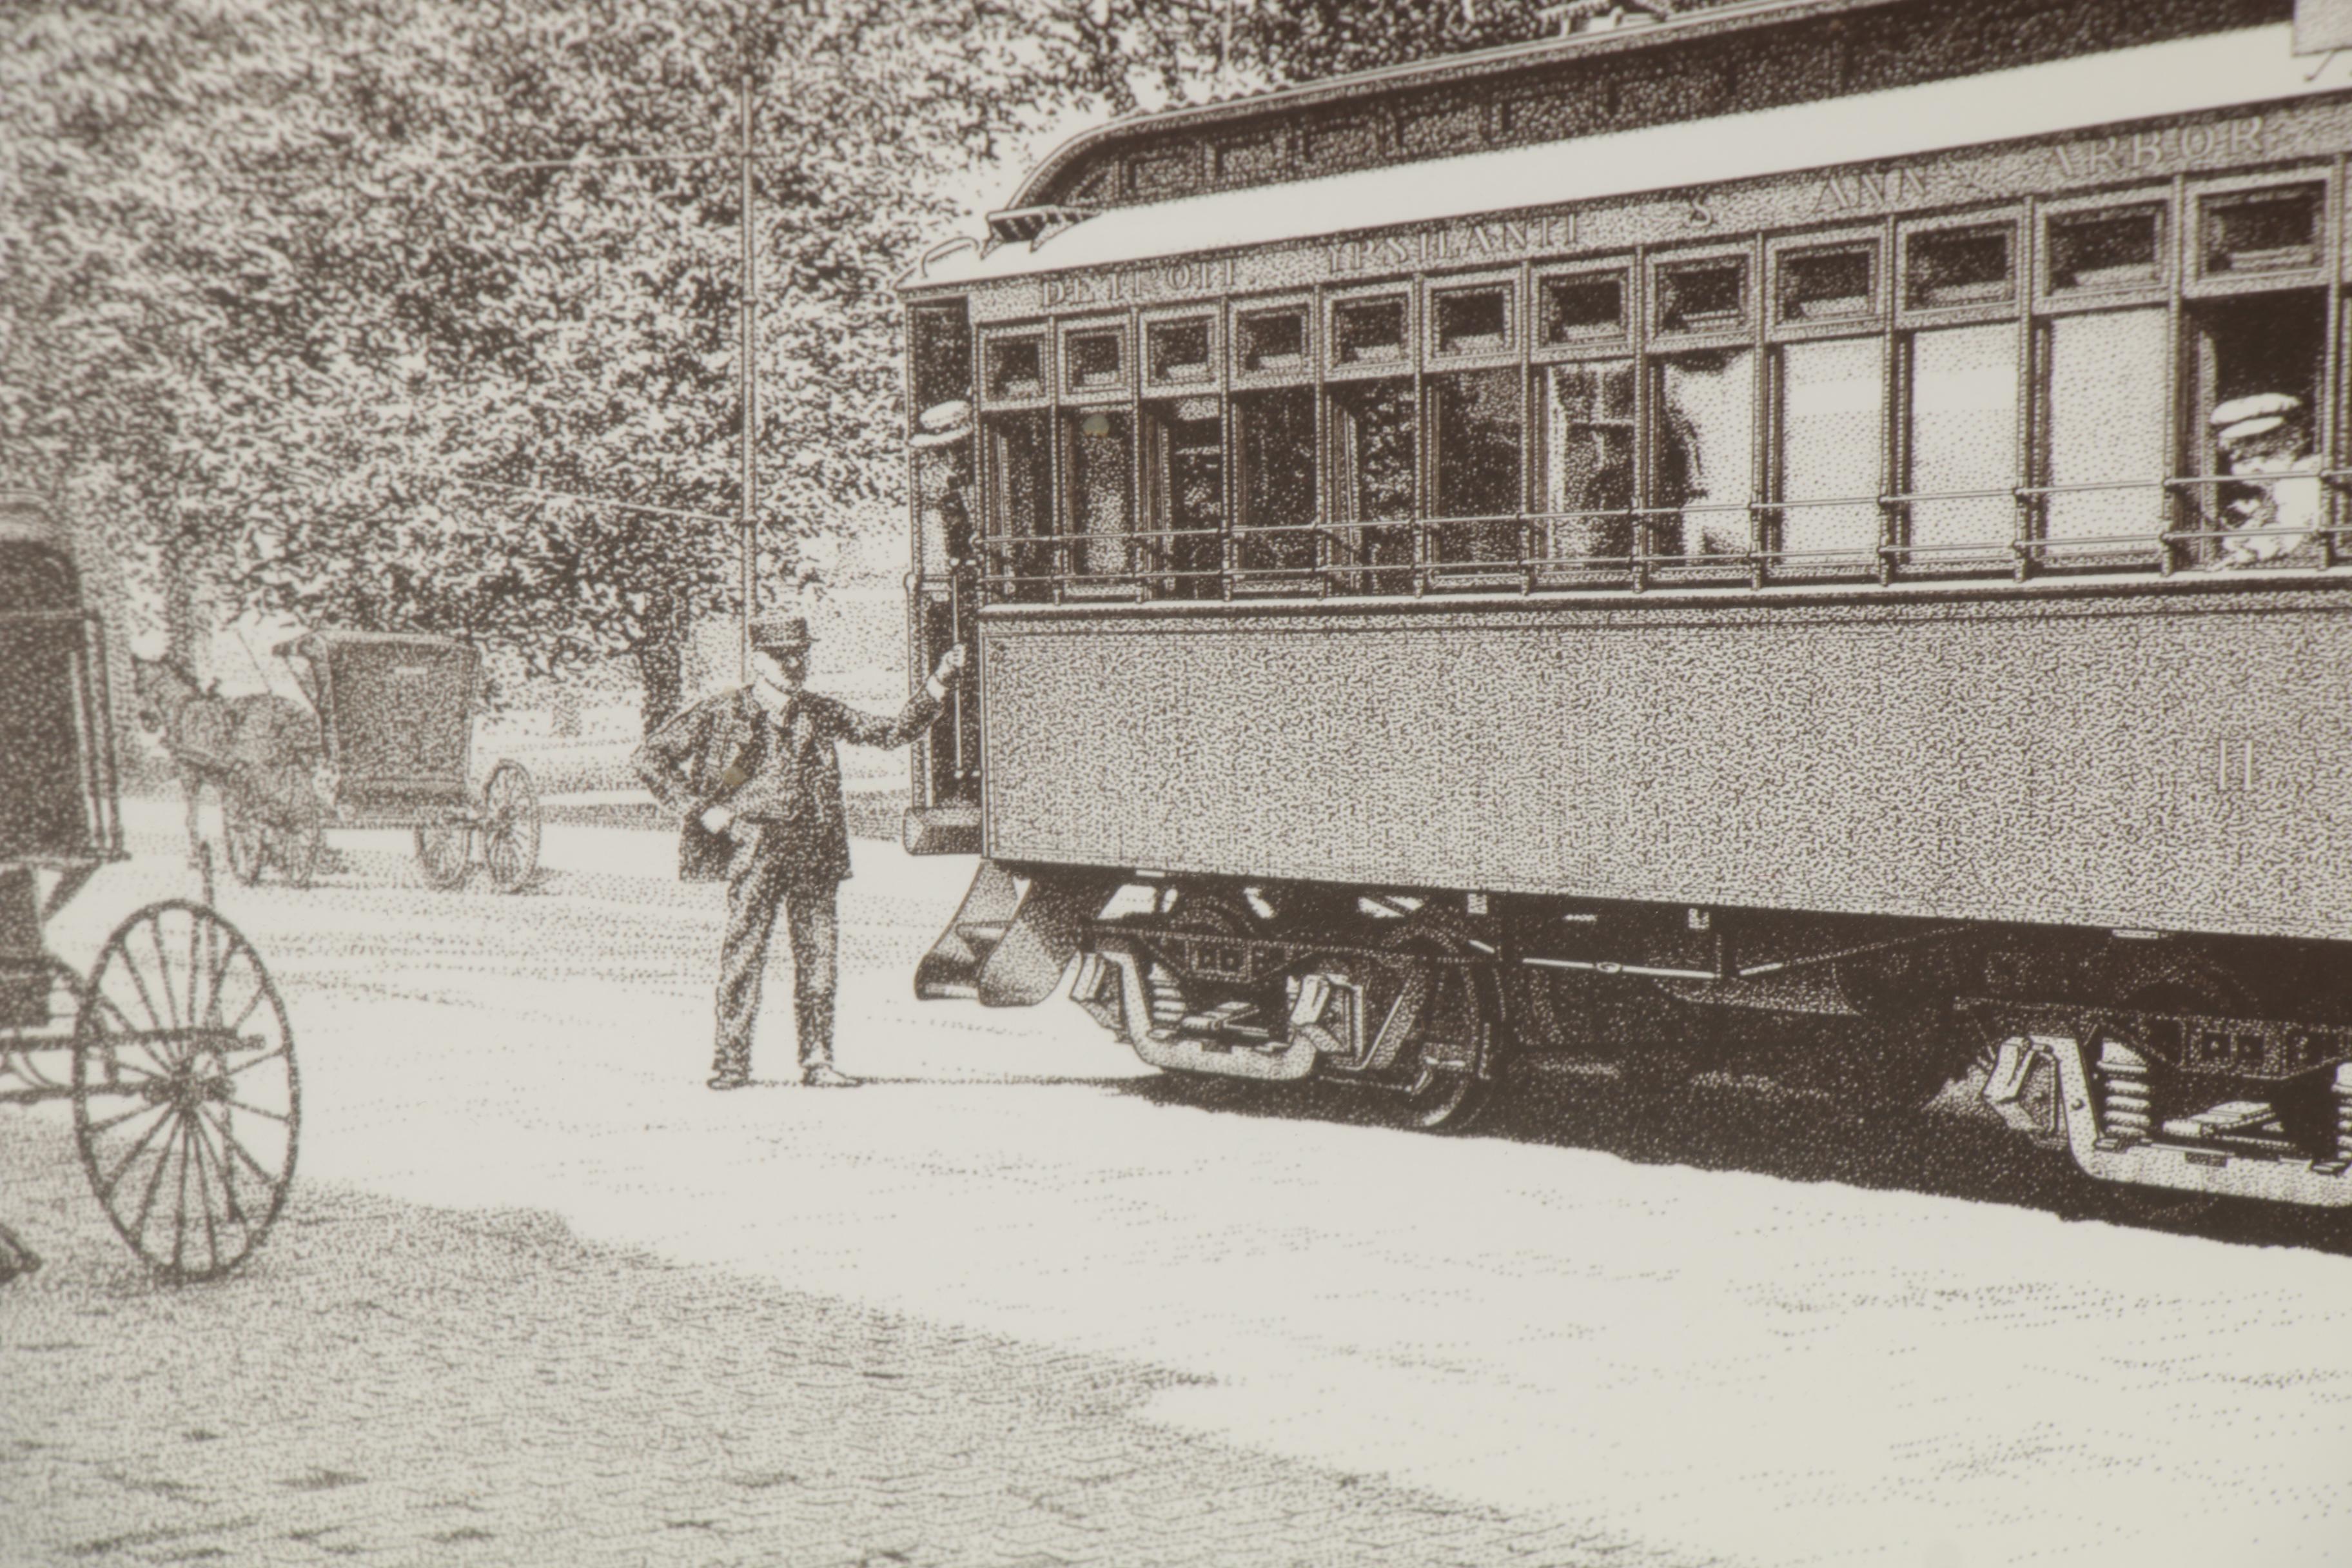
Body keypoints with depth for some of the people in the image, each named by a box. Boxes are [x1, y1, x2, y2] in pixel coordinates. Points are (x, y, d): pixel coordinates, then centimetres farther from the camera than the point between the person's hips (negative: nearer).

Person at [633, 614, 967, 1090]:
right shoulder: (722, 713, 0)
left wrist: (937, 686, 4)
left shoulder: (820, 714, 11)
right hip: (754, 847, -3)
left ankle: (817, 1060, 9)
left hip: (815, 850, 3)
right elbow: (651, 757, 3)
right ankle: (731, 1060, 1)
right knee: (744, 951, -6)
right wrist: (700, 809, -4)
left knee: (817, 953, 2)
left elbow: (892, 732, 13)